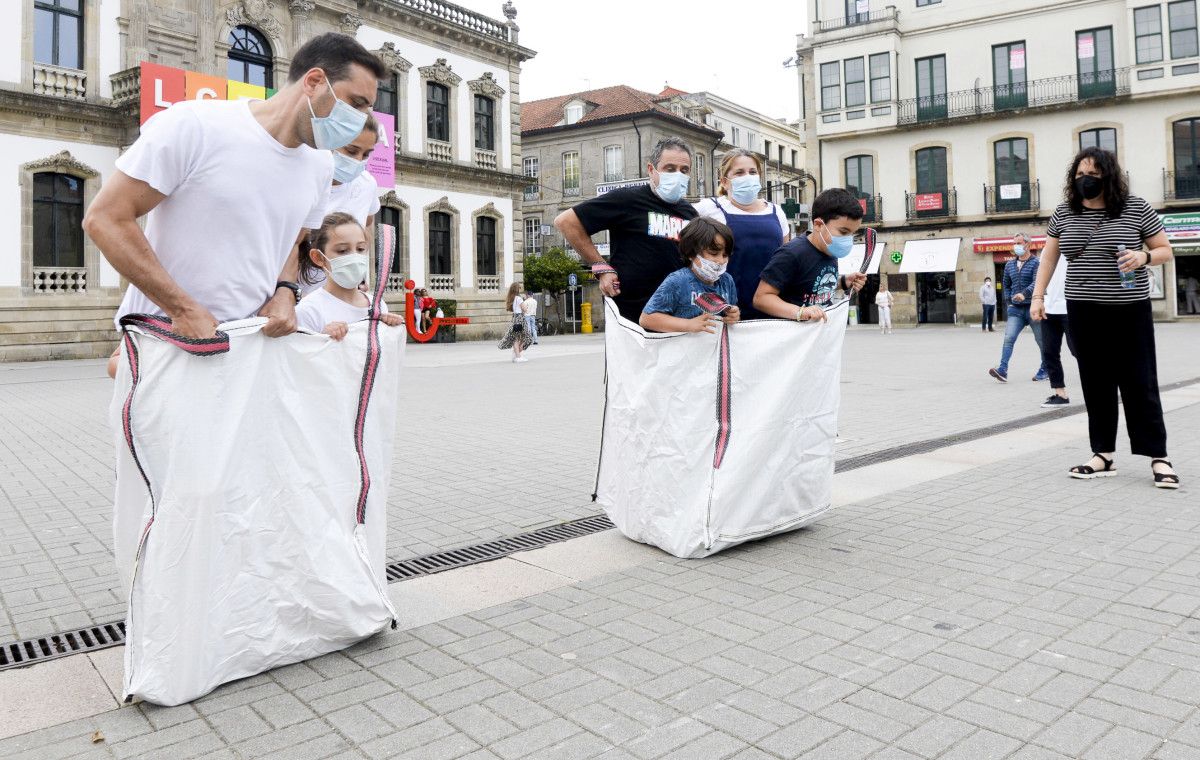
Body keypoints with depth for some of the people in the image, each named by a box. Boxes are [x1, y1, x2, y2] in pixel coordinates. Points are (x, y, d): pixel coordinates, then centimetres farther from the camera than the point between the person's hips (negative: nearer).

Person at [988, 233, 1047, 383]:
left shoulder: (1036, 263, -6)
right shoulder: (1010, 265, 13)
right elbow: (1006, 284, 27)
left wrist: (1024, 293, -37)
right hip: (1015, 309, 4)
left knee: (1041, 340, 7)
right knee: (1008, 338, -12)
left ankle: (1044, 370, 20)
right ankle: (1003, 370, -21)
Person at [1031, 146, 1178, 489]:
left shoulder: (1136, 208, -2)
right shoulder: (1064, 213, 6)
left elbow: (1166, 251, 5)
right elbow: (1048, 257, 13)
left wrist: (1143, 257, -17)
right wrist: (1038, 296, 5)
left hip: (1130, 310, -3)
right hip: (1083, 312, 3)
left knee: (1140, 383, -1)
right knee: (1096, 384, 6)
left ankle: (1158, 456, 7)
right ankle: (1103, 454, 13)